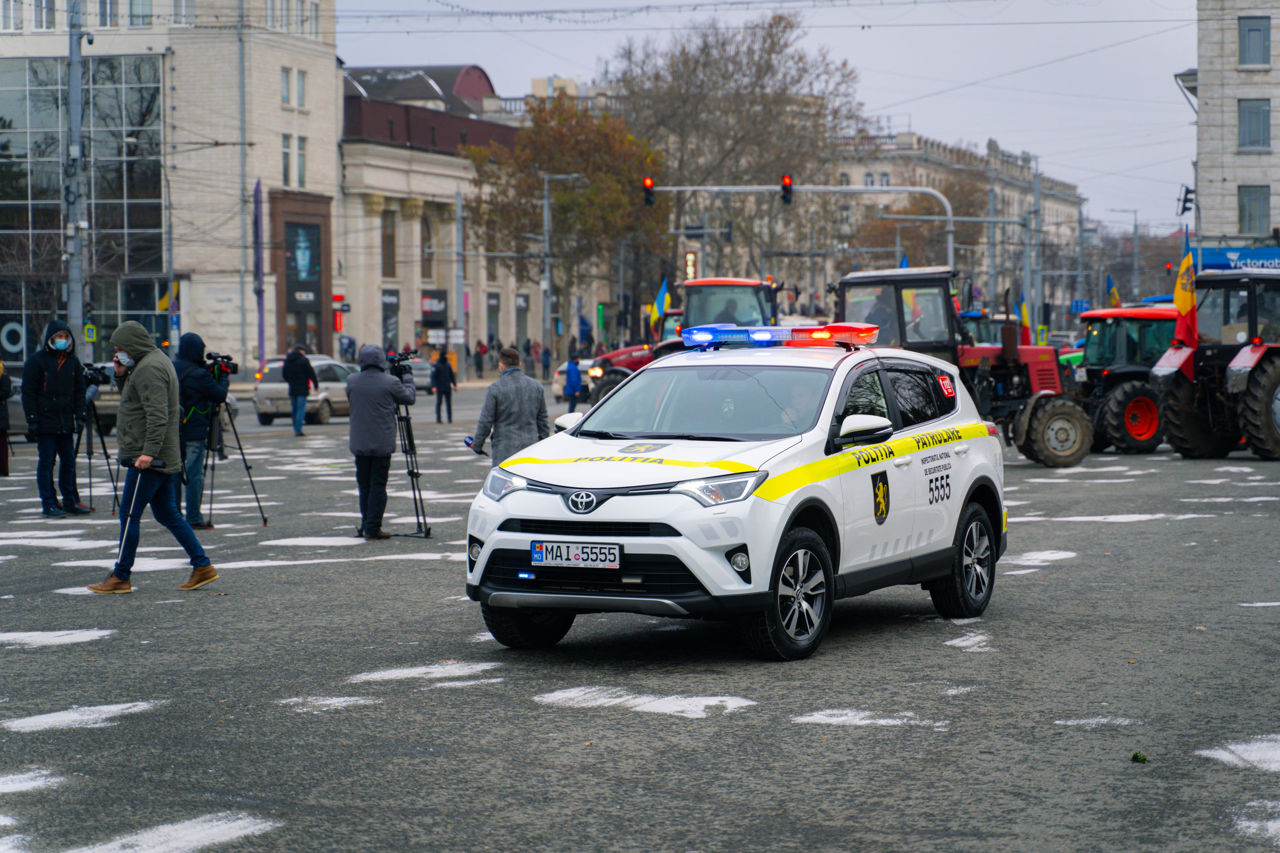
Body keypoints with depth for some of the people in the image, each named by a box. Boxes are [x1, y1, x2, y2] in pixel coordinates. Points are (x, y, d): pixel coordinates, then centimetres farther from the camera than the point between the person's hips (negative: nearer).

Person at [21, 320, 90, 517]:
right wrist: (32, 419, -11)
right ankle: (49, 504, 1)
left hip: (66, 423, 5)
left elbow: (79, 391, 16)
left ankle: (71, 501, 15)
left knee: (69, 462, 8)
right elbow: (28, 392, -5)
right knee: (46, 462, -2)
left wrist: (80, 416, 6)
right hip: (45, 422, -5)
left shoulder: (72, 361, 11)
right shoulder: (37, 360, -3)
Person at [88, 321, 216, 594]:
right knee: (167, 514, 12)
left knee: (129, 514, -4)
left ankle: (121, 577, 0)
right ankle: (202, 566, 11)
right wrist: (122, 376, 10)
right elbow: (131, 396, 28)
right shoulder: (158, 360, 17)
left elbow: (157, 414, -24)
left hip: (147, 460, -10)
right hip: (165, 458, 10)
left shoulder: (149, 368, -15)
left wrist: (149, 451, -29)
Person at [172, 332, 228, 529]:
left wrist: (212, 374, 11)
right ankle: (194, 519, 1)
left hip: (173, 430, 7)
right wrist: (224, 378, 8)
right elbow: (220, 395, -8)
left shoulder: (171, 369, 7)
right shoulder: (198, 375, -17)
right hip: (194, 433, -7)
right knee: (195, 475, -2)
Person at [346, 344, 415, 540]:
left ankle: (367, 526, 17)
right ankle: (373, 528, 0)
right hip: (382, 443, -3)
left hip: (359, 443, 3)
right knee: (378, 485, 1)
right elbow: (409, 398, 4)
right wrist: (408, 377, 21)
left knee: (364, 485, 13)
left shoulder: (352, 381, -1)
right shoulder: (390, 383, -10)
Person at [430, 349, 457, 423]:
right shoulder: (436, 365, -3)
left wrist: (455, 384, 9)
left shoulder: (448, 365, 12)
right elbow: (433, 376, -6)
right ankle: (438, 418, 1)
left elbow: (452, 375, 18)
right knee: (438, 403, -3)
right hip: (439, 389, -4)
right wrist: (433, 386, -15)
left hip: (447, 388, 4)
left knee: (449, 403, 2)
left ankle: (450, 418, 5)